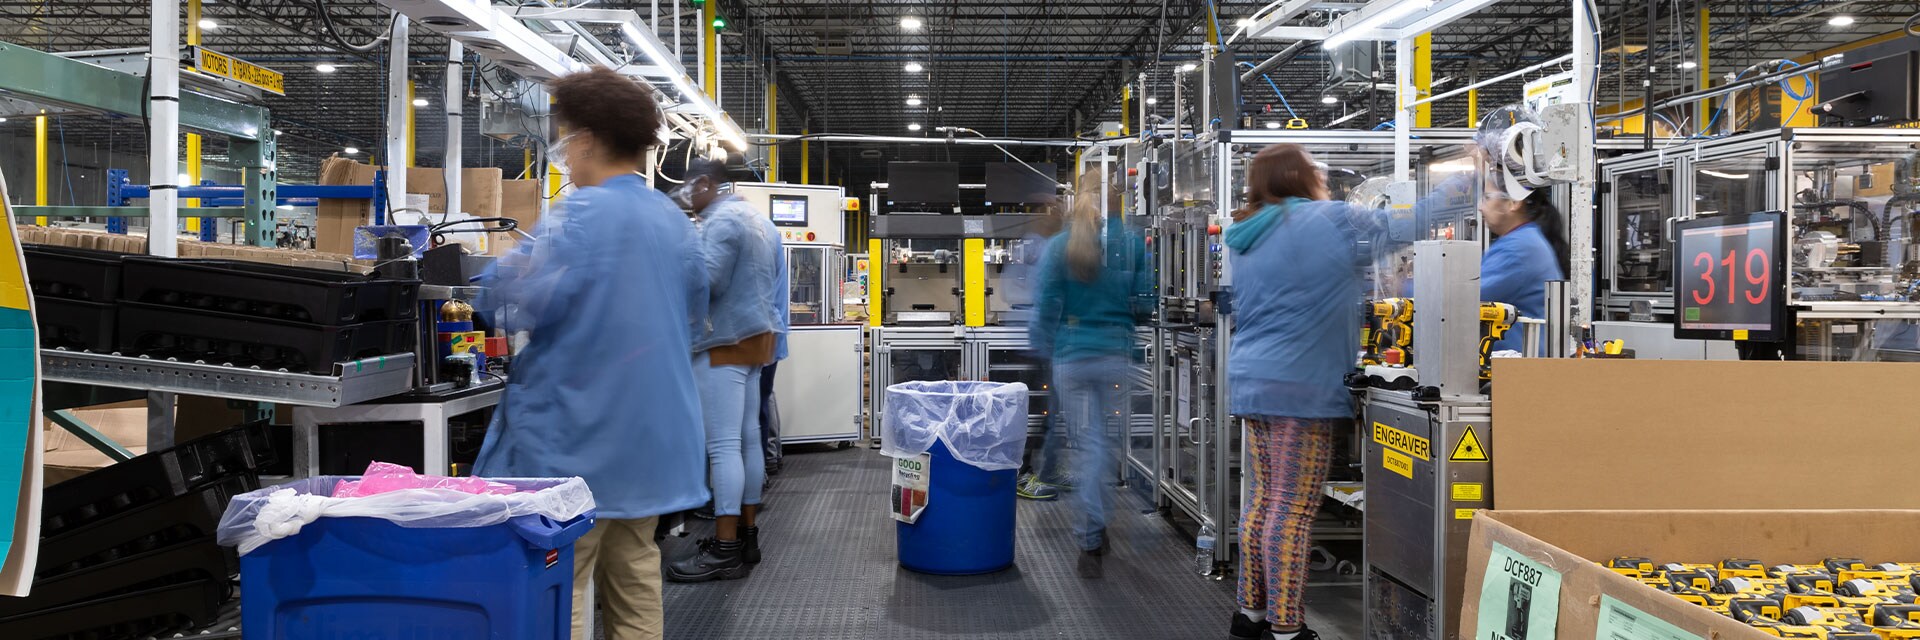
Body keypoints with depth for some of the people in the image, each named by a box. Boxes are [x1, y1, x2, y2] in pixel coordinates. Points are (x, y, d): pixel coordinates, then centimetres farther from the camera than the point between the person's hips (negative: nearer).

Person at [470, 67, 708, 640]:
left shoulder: (582, 216, -15)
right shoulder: (673, 219, 9)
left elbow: (517, 302, -18)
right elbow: (693, 308, 20)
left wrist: (483, 273, 1)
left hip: (580, 437, -8)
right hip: (650, 436, 8)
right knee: (635, 581, 15)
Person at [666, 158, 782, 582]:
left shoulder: (722, 221, -13)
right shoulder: (758, 221, 18)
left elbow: (706, 281, -22)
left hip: (726, 342, -10)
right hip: (755, 336, 10)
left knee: (723, 445, -10)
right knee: (747, 438, 11)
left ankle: (726, 550, -11)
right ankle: (746, 535, 17)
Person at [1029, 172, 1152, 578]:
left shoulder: (1059, 247, -1)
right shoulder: (1133, 244, -2)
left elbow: (1045, 306, -1)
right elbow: (1144, 303, 0)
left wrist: (1043, 352, 11)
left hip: (1070, 357, 0)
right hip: (1117, 355, 0)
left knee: (1084, 444, 5)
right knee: (1108, 442, 12)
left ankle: (1090, 542, 4)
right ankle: (1096, 527, 21)